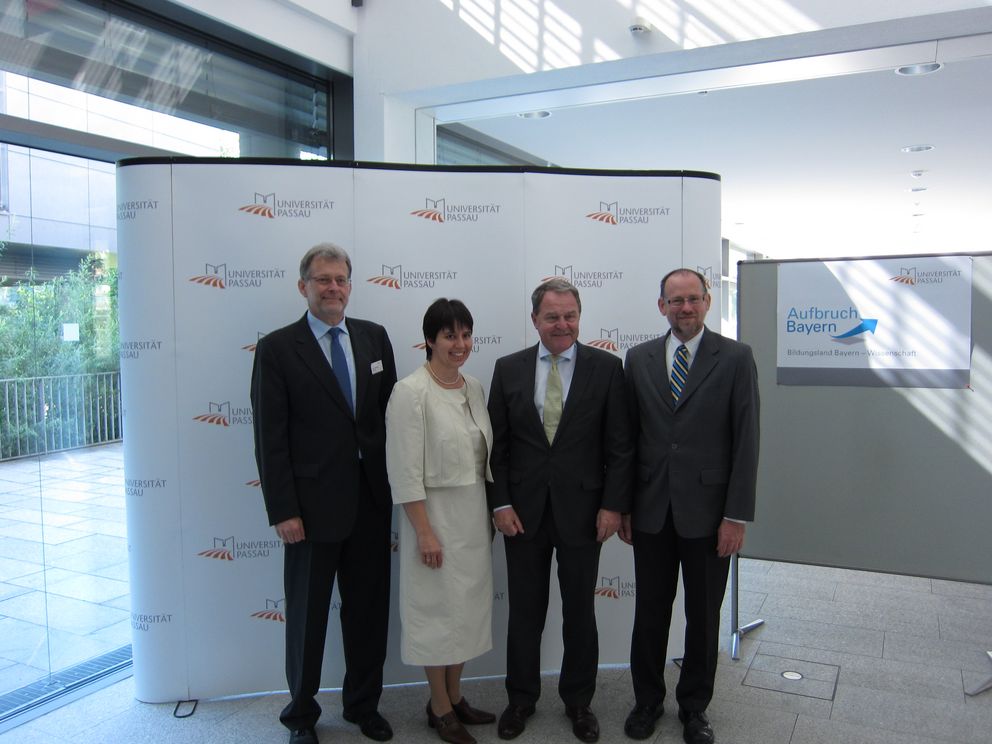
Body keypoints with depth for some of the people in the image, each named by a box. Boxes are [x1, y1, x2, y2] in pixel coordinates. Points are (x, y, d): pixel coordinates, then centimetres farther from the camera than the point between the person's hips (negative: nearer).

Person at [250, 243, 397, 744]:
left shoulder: (374, 337, 5)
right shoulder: (277, 348, -7)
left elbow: (391, 411, 8)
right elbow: (270, 437, -9)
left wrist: (397, 482, 4)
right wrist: (282, 510, -12)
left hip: (372, 498, 4)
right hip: (313, 503, -3)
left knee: (370, 608, 15)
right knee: (307, 614, 12)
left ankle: (363, 703, 36)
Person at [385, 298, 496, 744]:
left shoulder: (475, 388, 5)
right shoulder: (411, 392, -16)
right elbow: (405, 472, -18)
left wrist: (489, 512, 11)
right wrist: (425, 532, -18)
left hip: (473, 516, 7)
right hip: (435, 514, -7)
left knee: (468, 606, 16)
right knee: (437, 609, 7)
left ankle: (455, 696, 34)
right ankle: (440, 708, 25)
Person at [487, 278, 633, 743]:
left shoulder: (606, 367, -3)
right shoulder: (508, 369, 1)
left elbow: (619, 444, -3)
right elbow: (496, 443, 2)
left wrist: (613, 505, -9)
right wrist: (500, 503, -5)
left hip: (582, 509, -1)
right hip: (523, 511, 1)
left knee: (580, 613, 14)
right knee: (524, 612, 14)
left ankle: (578, 701, 33)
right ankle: (521, 699, 33)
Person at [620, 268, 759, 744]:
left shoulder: (735, 357, -4)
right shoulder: (638, 359, 4)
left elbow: (746, 440, -6)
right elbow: (629, 436, 6)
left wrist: (737, 515, -10)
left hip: (707, 511, -2)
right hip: (651, 510, 2)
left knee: (703, 617, 12)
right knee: (649, 612, 13)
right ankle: (647, 700, 33)